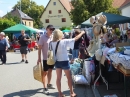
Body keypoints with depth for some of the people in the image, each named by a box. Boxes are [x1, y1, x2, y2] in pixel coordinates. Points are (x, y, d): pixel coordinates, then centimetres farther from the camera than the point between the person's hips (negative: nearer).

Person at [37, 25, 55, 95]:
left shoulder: (53, 37, 3)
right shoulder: (43, 37, -12)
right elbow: (39, 48, -12)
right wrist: (39, 58, -16)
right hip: (46, 58, -5)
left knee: (50, 71, 17)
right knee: (45, 72, 1)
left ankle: (49, 84, 33)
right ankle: (45, 88, 4)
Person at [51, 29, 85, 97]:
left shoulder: (52, 43, -4)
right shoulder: (64, 41, -15)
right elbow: (75, 38, -8)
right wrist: (82, 33, 4)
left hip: (57, 62, 4)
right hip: (64, 61, -4)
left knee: (58, 78, 11)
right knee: (69, 77, 11)